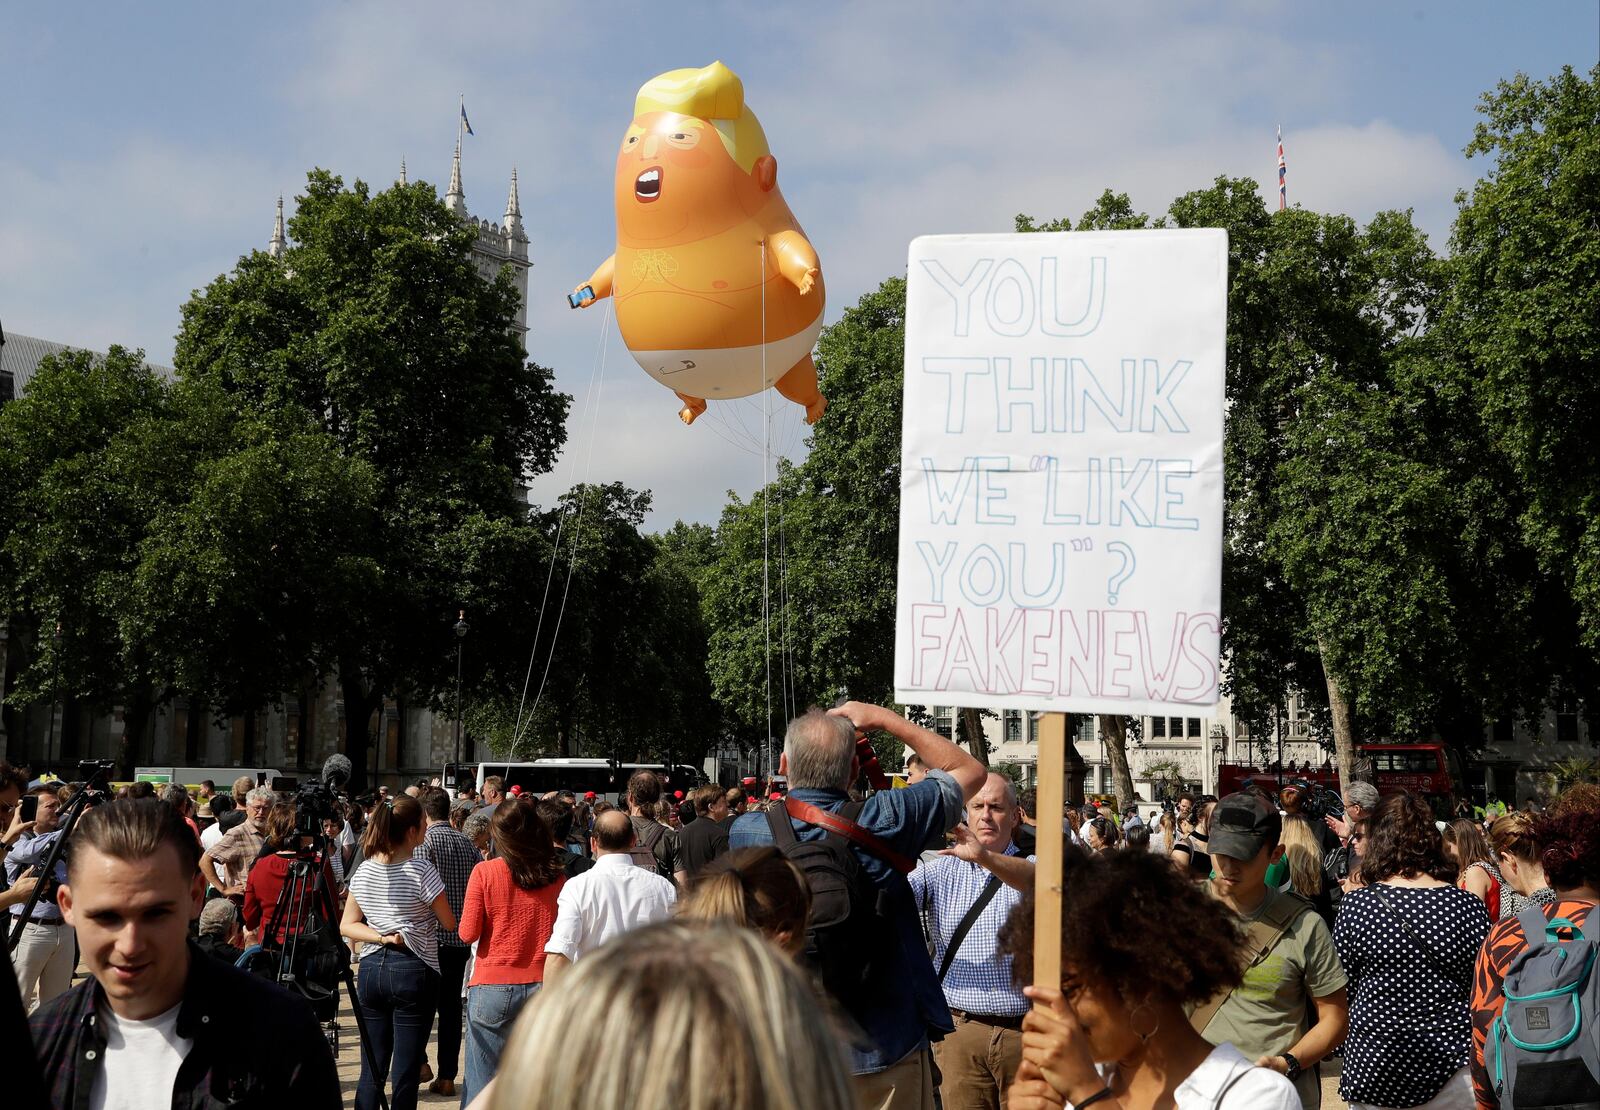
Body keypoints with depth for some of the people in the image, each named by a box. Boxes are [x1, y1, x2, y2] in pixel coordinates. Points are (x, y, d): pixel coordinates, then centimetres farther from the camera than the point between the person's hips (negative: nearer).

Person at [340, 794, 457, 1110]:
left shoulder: (364, 871, 5)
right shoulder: (421, 871, -12)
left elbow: (347, 925, 7)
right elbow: (449, 923, -4)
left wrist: (383, 937, -4)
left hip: (371, 970, 5)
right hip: (413, 971, -5)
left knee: (371, 1073, 9)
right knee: (405, 1075, -1)